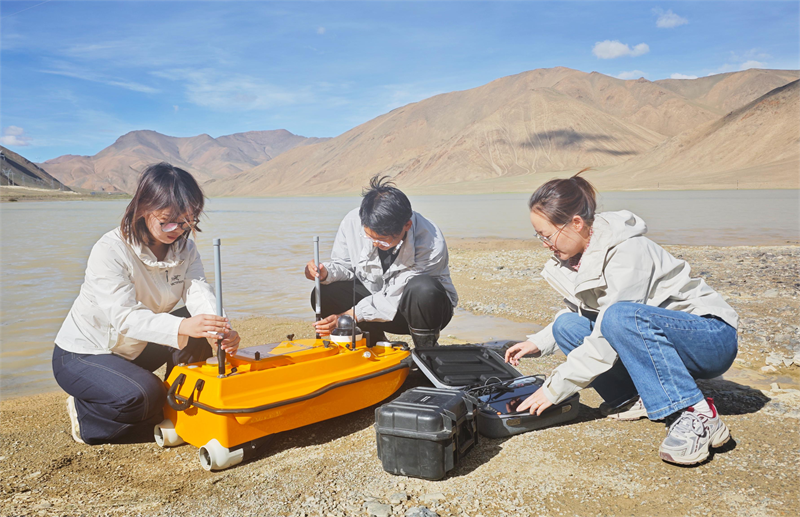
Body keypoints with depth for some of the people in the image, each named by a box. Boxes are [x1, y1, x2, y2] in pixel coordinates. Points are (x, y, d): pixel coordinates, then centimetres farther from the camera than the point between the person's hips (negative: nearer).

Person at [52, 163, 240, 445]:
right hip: (81, 355, -6)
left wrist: (220, 330, -44)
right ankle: (85, 415, 0)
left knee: (197, 329, -16)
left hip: (135, 350, 6)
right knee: (143, 395, -32)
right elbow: (124, 316, -36)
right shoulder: (110, 250, -26)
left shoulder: (184, 247, -6)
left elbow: (198, 291, -22)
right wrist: (182, 327, -53)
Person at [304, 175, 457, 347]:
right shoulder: (353, 222, -17)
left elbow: (395, 299, -25)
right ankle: (375, 342, 5)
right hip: (376, 297, 4)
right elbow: (343, 265, 0)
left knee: (422, 288, -40)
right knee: (324, 296, -20)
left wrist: (348, 316, -30)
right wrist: (325, 273, -24)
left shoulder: (431, 245, -30)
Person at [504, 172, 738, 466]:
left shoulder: (627, 251, -25)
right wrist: (539, 343, 4)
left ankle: (698, 415, -29)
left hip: (713, 339, -8)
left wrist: (554, 389, -21)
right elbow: (589, 320, 16)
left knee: (621, 317, -36)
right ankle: (639, 397, -4)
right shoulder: (577, 256, 0)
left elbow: (606, 343, -27)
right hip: (655, 341, 8)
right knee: (568, 325, -6)